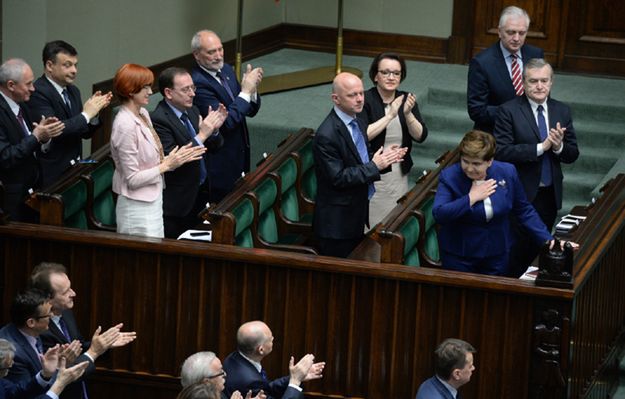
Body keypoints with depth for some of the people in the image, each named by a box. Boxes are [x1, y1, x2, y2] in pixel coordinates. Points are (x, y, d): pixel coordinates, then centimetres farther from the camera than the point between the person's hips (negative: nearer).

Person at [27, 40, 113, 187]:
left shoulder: (73, 91, 12)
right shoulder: (37, 92, -13)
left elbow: (85, 133, 15)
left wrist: (94, 110, -3)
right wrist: (86, 115, -16)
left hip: (74, 169, 7)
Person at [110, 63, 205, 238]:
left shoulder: (143, 114, 5)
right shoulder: (125, 126, -21)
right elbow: (132, 179, -20)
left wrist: (178, 157, -2)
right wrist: (167, 165, -17)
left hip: (152, 201, 9)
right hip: (138, 208, -9)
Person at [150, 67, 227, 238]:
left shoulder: (192, 111, 6)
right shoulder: (158, 120, -20)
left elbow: (213, 147, 12)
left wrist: (214, 129, -10)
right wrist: (201, 135, -28)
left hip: (200, 191, 8)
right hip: (177, 200, -8)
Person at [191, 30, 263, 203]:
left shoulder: (226, 70, 7)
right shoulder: (198, 82, -20)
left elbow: (251, 110, 11)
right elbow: (226, 121, -26)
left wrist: (252, 88, -9)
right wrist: (245, 91, -21)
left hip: (240, 157, 8)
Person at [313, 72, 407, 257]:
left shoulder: (356, 122, 7)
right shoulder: (326, 136, -22)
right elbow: (338, 178, -23)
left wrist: (384, 158, -2)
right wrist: (374, 166, -22)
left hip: (356, 214, 9)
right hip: (337, 223, -9)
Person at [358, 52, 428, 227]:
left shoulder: (406, 100, 6)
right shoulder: (365, 100, -9)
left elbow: (420, 136, -1)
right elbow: (362, 135, -21)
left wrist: (407, 113, -17)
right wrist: (389, 116, -22)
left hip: (400, 175, 5)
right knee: (373, 225, -2)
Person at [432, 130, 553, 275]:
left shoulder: (507, 173, -7)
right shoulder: (449, 177, -14)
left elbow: (524, 211, 3)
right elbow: (438, 214, -25)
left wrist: (548, 240, -2)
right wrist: (471, 198, -26)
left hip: (497, 256, 2)